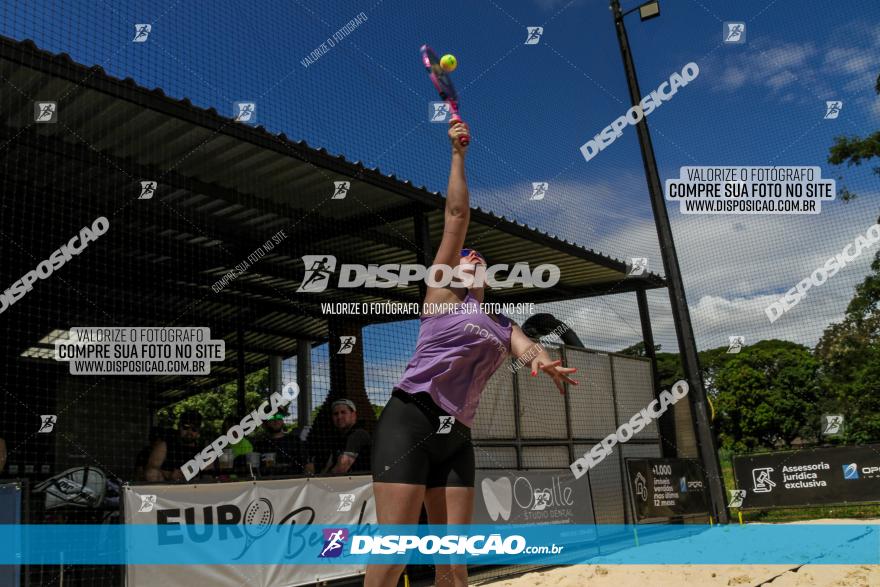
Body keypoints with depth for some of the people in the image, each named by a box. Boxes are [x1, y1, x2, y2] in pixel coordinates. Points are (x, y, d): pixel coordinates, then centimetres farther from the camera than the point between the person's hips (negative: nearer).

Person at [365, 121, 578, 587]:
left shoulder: (503, 326, 21)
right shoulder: (442, 293, 9)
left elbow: (526, 348, -1)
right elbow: (456, 215, 5)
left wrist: (543, 362, -25)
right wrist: (459, 153, 6)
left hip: (457, 436, 6)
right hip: (409, 420, -5)